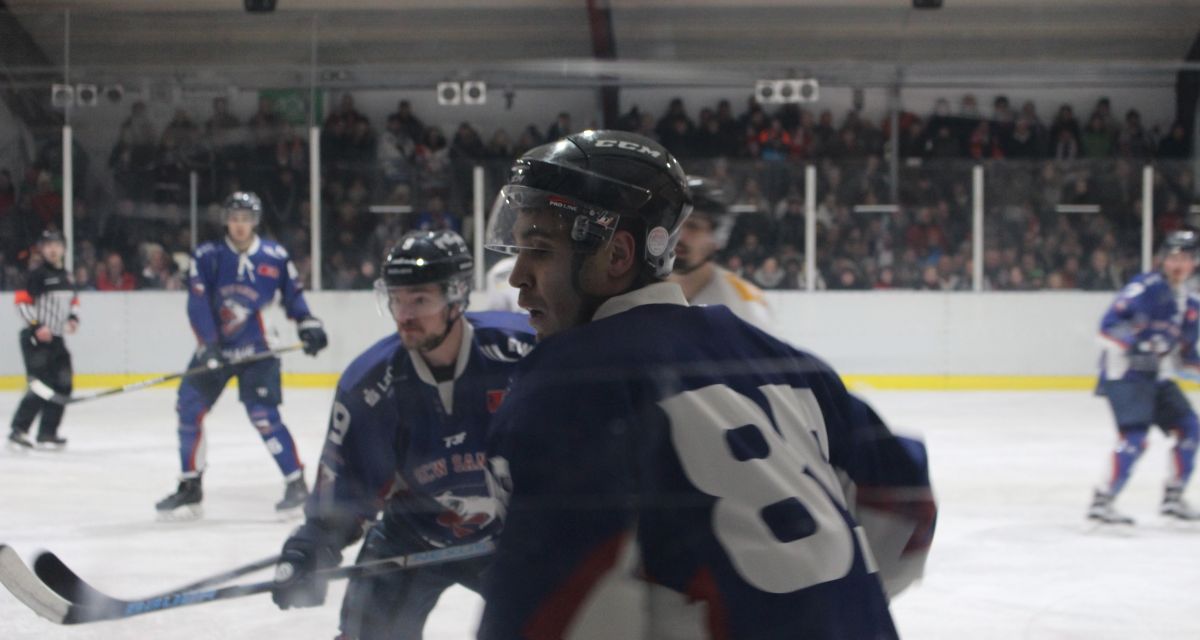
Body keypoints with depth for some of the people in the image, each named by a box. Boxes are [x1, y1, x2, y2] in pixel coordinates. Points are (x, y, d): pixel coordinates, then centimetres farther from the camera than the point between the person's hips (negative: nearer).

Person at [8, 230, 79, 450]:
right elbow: (22, 302, -16)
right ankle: (18, 431, -9)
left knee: (62, 386, 6)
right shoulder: (38, 274, -11)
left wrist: (73, 318, 5)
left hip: (56, 339, 8)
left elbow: (73, 301, 24)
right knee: (41, 386, -15)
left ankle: (47, 433, 13)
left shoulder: (65, 276, 13)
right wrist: (37, 327, -22)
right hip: (35, 339, -8)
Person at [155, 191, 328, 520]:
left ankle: (296, 482, -5)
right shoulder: (207, 256, -6)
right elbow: (198, 305, -13)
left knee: (263, 415, -16)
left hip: (256, 348, -2)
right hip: (214, 345, 3)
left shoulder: (275, 257, -4)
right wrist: (208, 347, -23)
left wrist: (308, 323, -5)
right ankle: (189, 489, 10)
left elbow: (292, 294, 10)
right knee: (189, 407, -2)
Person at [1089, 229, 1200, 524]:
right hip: (1124, 373, -9)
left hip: (1155, 376, 9)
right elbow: (1110, 322, -20)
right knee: (1135, 436, -19)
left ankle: (1173, 497, 18)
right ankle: (1101, 501, -14)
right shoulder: (1148, 287, -11)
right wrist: (1138, 341, -33)